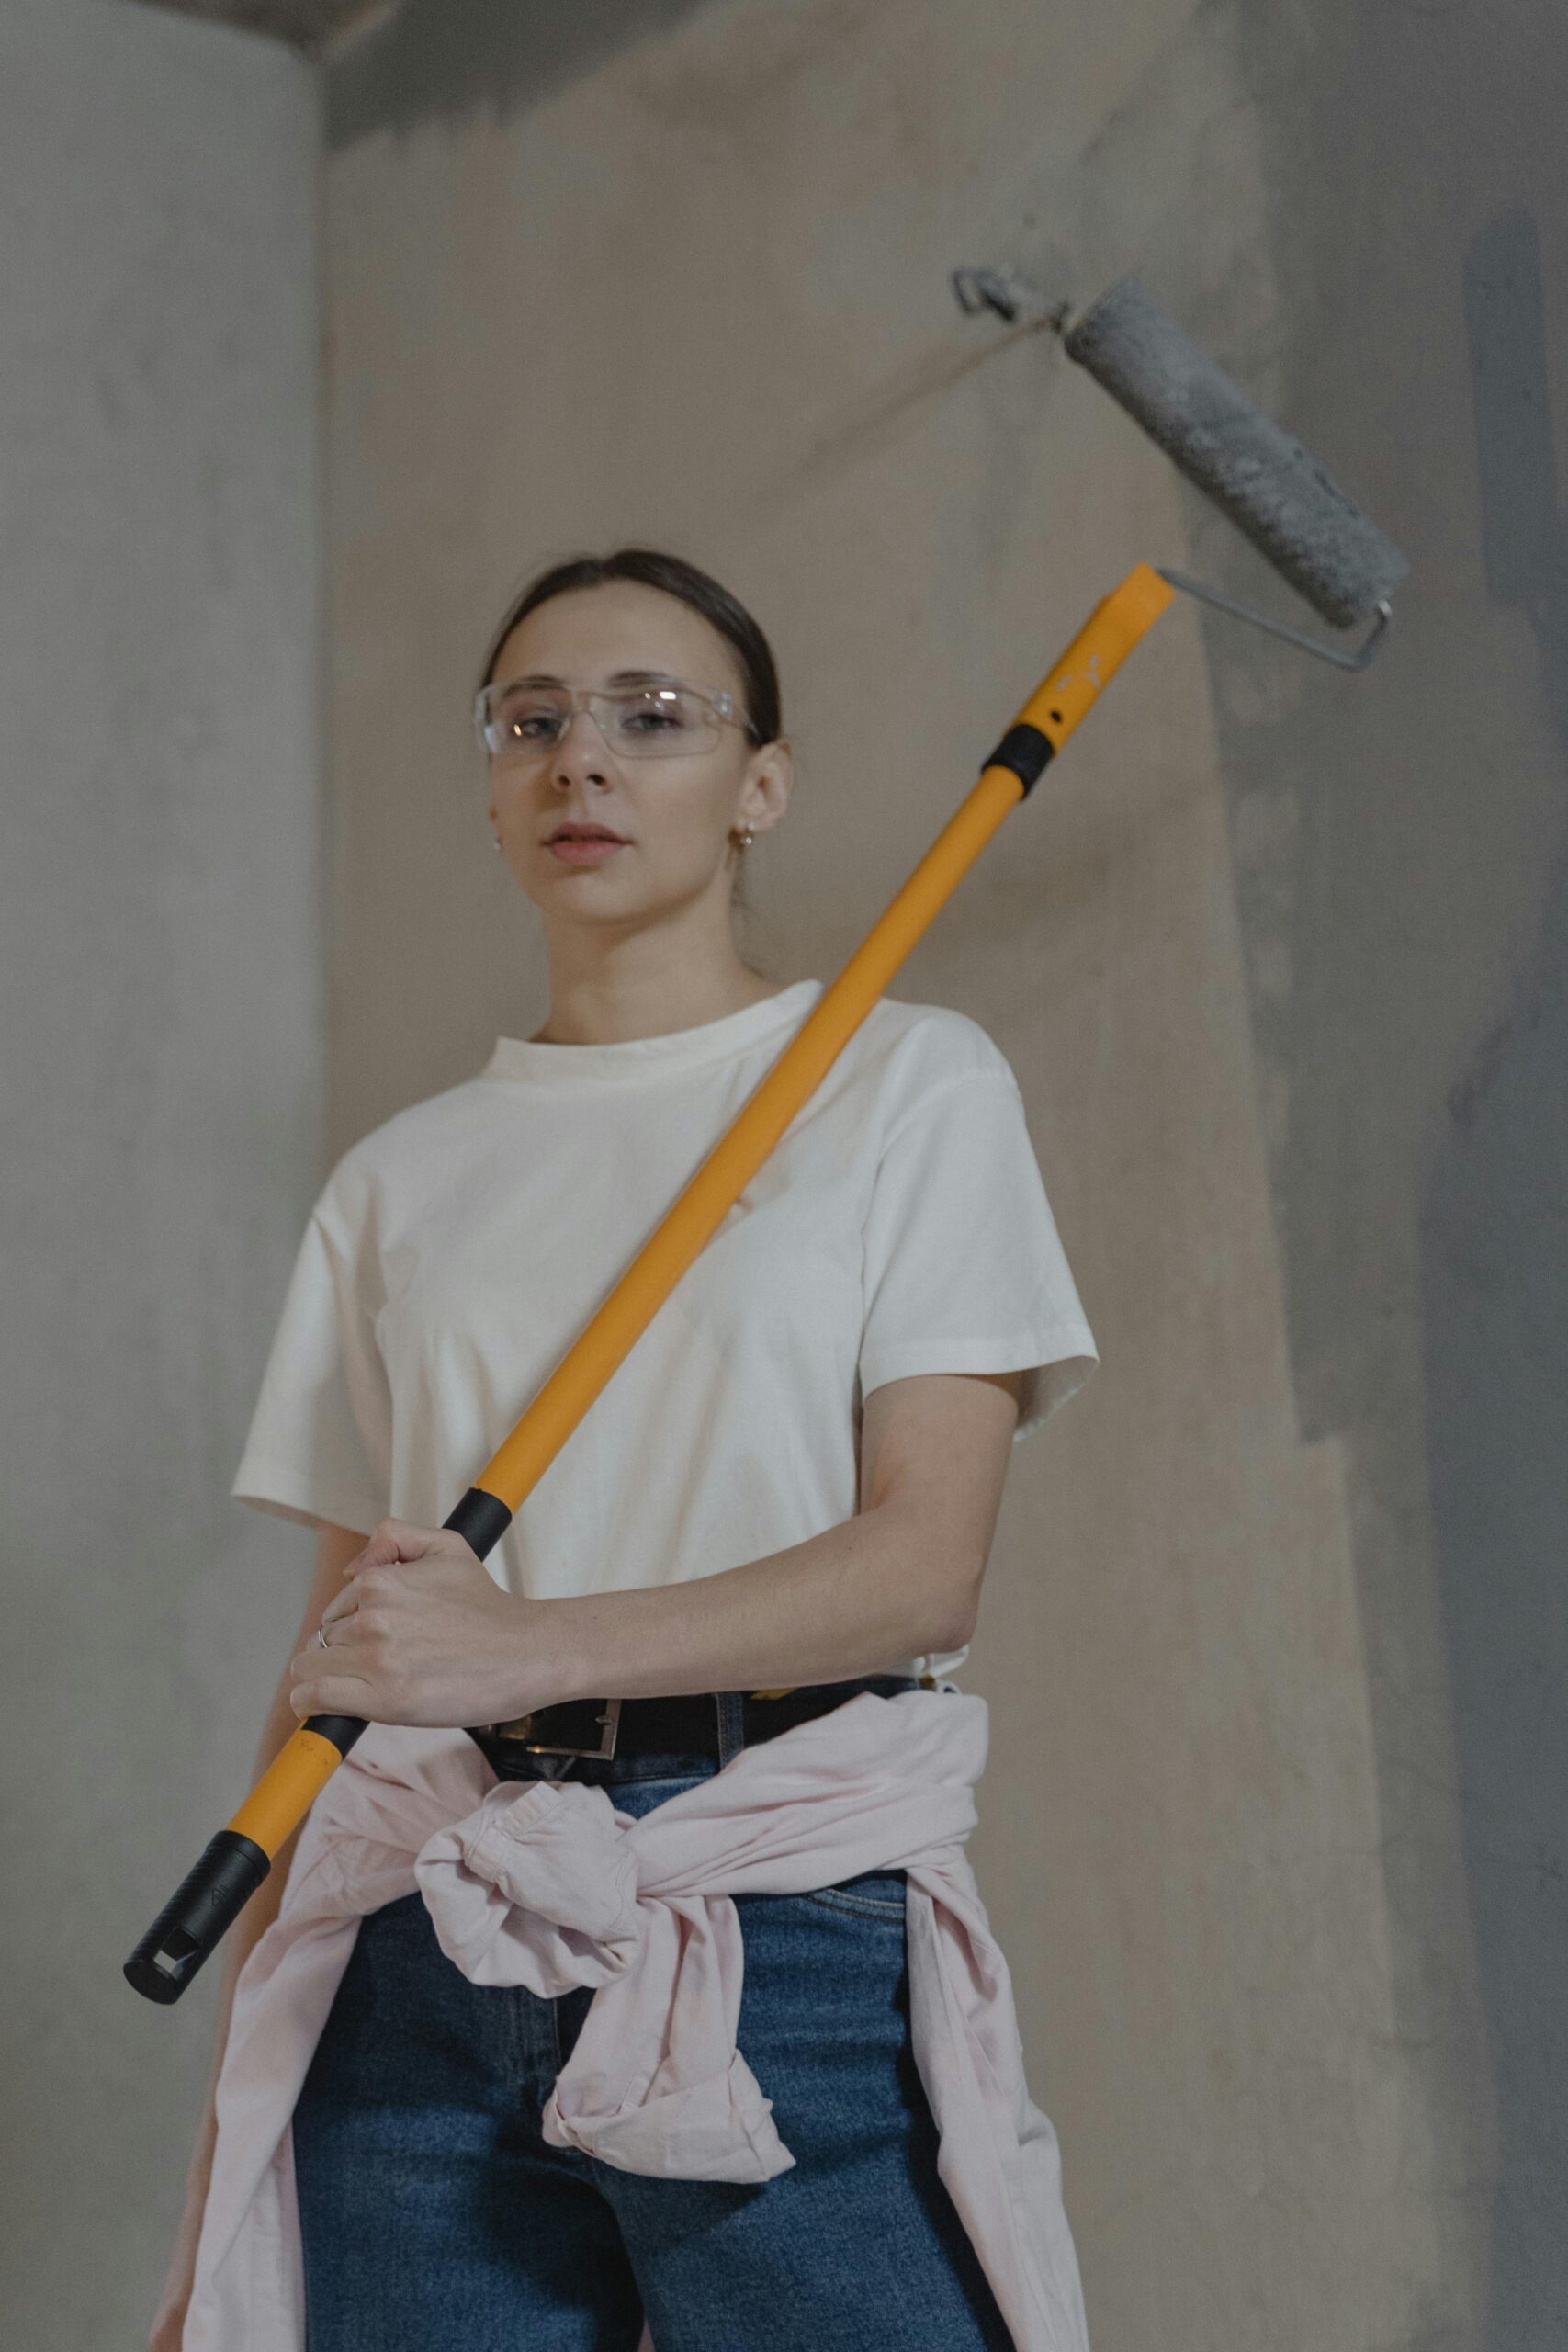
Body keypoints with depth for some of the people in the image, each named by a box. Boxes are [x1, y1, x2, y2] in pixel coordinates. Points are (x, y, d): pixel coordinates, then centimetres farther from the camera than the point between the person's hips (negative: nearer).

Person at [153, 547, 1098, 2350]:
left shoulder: (905, 1085, 5)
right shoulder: (400, 1180, 14)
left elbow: (928, 1563, -6)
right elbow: (329, 1663, 11)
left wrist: (531, 1644, -19)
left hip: (786, 1919, -2)